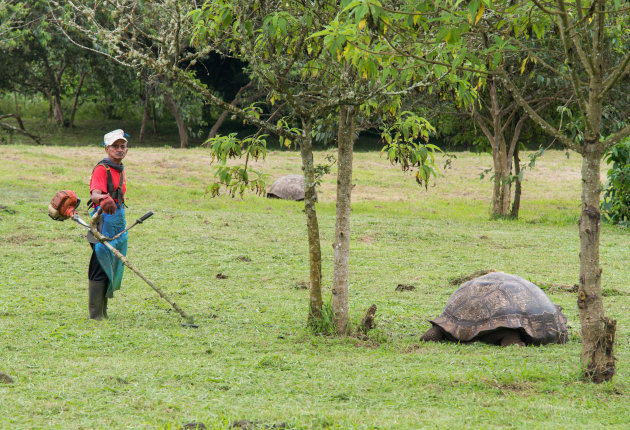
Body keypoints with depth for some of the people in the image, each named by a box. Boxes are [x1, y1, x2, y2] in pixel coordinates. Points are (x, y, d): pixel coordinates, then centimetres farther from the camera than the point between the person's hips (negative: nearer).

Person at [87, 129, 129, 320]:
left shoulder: (120, 170, 16)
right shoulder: (102, 169, -12)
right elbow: (95, 193, -27)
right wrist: (103, 199, -49)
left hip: (118, 223, 9)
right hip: (103, 222, -9)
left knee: (112, 269, 12)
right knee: (100, 269, -9)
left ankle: (103, 311, 20)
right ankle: (95, 315, -8)